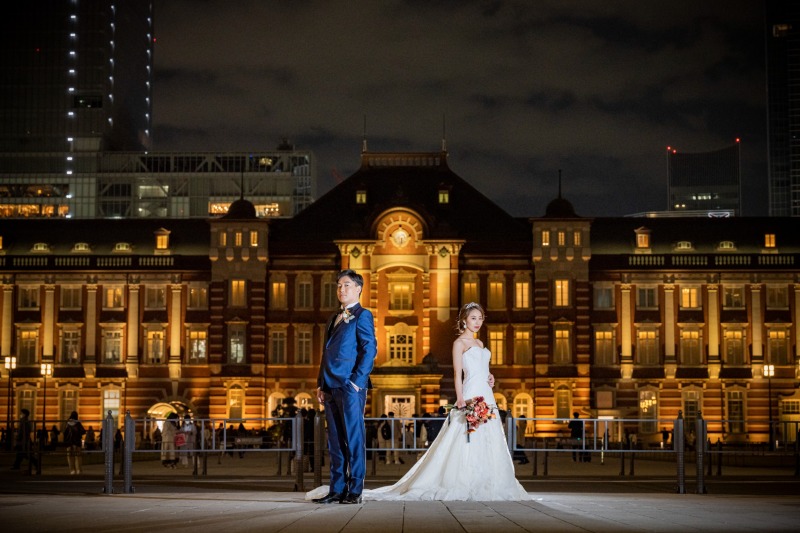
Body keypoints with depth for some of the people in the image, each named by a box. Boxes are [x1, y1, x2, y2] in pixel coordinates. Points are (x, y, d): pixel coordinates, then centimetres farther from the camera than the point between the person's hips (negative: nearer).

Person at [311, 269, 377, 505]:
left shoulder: (362, 315, -2)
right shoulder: (334, 319, 23)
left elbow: (369, 350, -10)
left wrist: (357, 380, -15)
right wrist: (321, 384, 15)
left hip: (351, 387, -8)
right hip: (331, 387, 8)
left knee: (354, 439, -5)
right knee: (335, 441, 8)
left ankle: (355, 491, -2)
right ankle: (337, 489, 12)